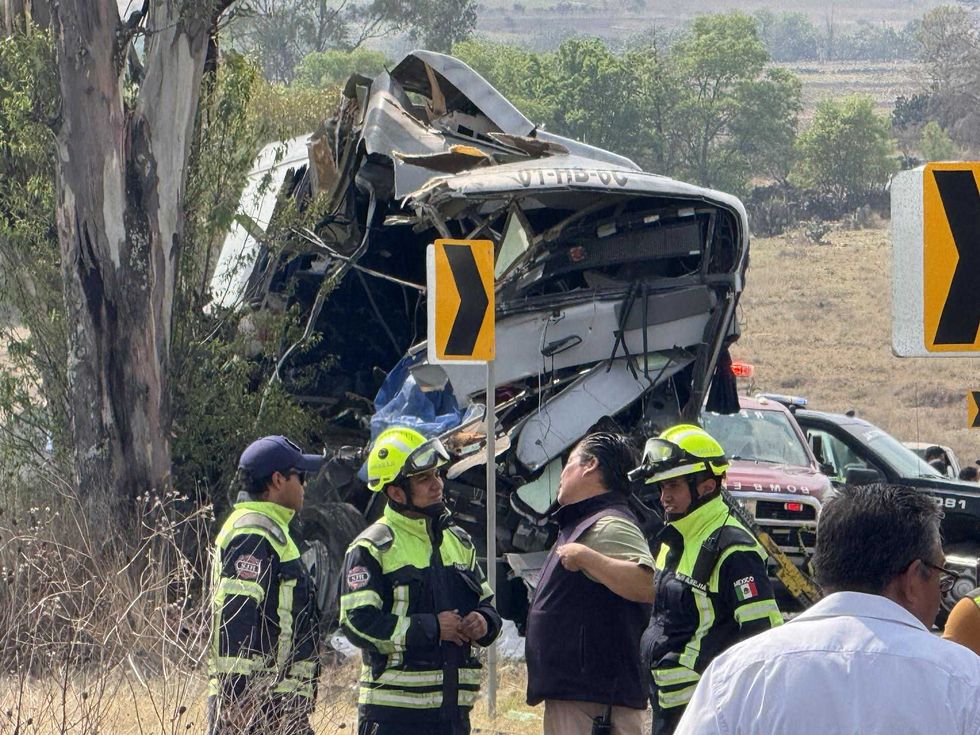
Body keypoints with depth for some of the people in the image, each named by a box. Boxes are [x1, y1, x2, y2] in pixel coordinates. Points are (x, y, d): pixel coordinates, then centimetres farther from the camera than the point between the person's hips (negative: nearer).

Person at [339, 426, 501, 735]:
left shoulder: (459, 542, 16)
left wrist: (484, 623, -1)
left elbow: (487, 603, 24)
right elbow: (358, 622, -16)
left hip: (453, 708, 7)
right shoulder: (372, 548, -7)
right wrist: (431, 628, -18)